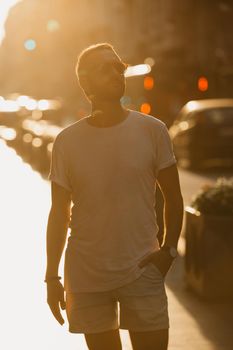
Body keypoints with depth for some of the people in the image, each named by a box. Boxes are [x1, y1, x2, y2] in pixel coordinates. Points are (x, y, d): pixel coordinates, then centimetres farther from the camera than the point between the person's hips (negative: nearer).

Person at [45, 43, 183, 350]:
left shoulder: (152, 131, -2)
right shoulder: (67, 141, 0)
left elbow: (173, 198, 7)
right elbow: (59, 213, 6)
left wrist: (168, 250, -5)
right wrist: (52, 277, 5)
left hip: (142, 270, -1)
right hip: (85, 276, 1)